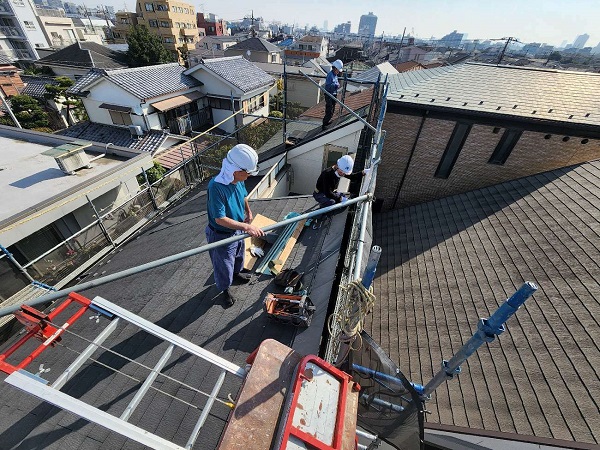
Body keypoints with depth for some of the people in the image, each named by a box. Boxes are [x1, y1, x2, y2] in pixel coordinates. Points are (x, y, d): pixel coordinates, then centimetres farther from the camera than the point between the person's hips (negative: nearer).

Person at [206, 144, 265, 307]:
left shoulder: (238, 180, -13)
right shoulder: (216, 187, -36)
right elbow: (220, 219, -35)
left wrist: (248, 212, 5)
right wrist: (246, 227, -39)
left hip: (237, 230, 7)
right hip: (221, 236, -7)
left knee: (239, 255, 33)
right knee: (224, 265, 18)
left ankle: (237, 272, 64)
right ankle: (224, 289, 47)